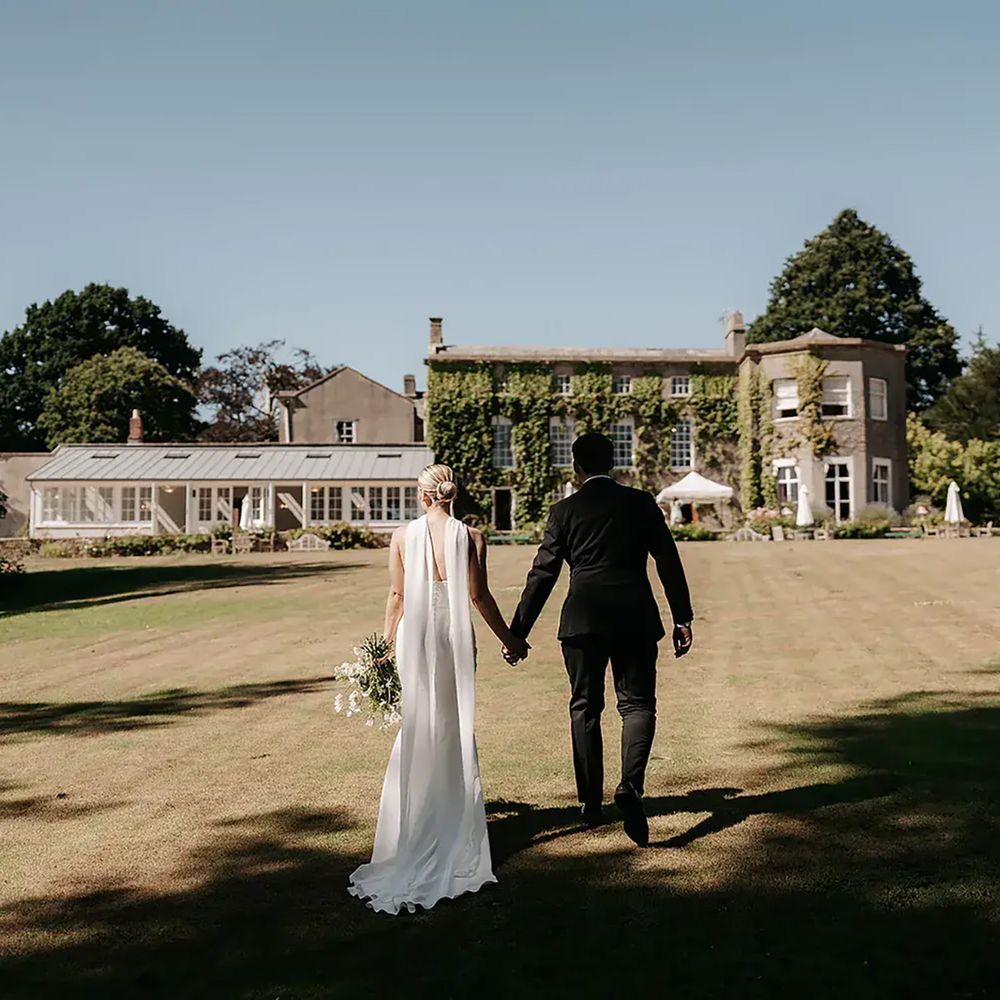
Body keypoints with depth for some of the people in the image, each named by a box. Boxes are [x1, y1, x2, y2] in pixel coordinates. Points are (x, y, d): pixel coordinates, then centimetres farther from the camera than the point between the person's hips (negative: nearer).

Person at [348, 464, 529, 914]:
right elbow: (478, 595, -7)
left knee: (416, 725, 15)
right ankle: (452, 813, 21)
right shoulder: (471, 536, -6)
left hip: (415, 635, 1)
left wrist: (386, 643, 10)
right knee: (455, 725, 13)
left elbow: (396, 596, -1)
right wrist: (508, 638, 3)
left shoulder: (403, 535, -3)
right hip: (455, 636, -1)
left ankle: (417, 818, 22)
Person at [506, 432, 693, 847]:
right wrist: (682, 618, 8)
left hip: (583, 621, -1)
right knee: (638, 705, 8)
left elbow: (542, 575, -1)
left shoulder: (565, 510, 1)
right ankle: (630, 786, -15)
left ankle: (591, 803, 19)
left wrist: (517, 633, 3)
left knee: (585, 708, 12)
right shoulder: (641, 503, 5)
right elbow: (669, 562, 3)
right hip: (636, 619, 1)